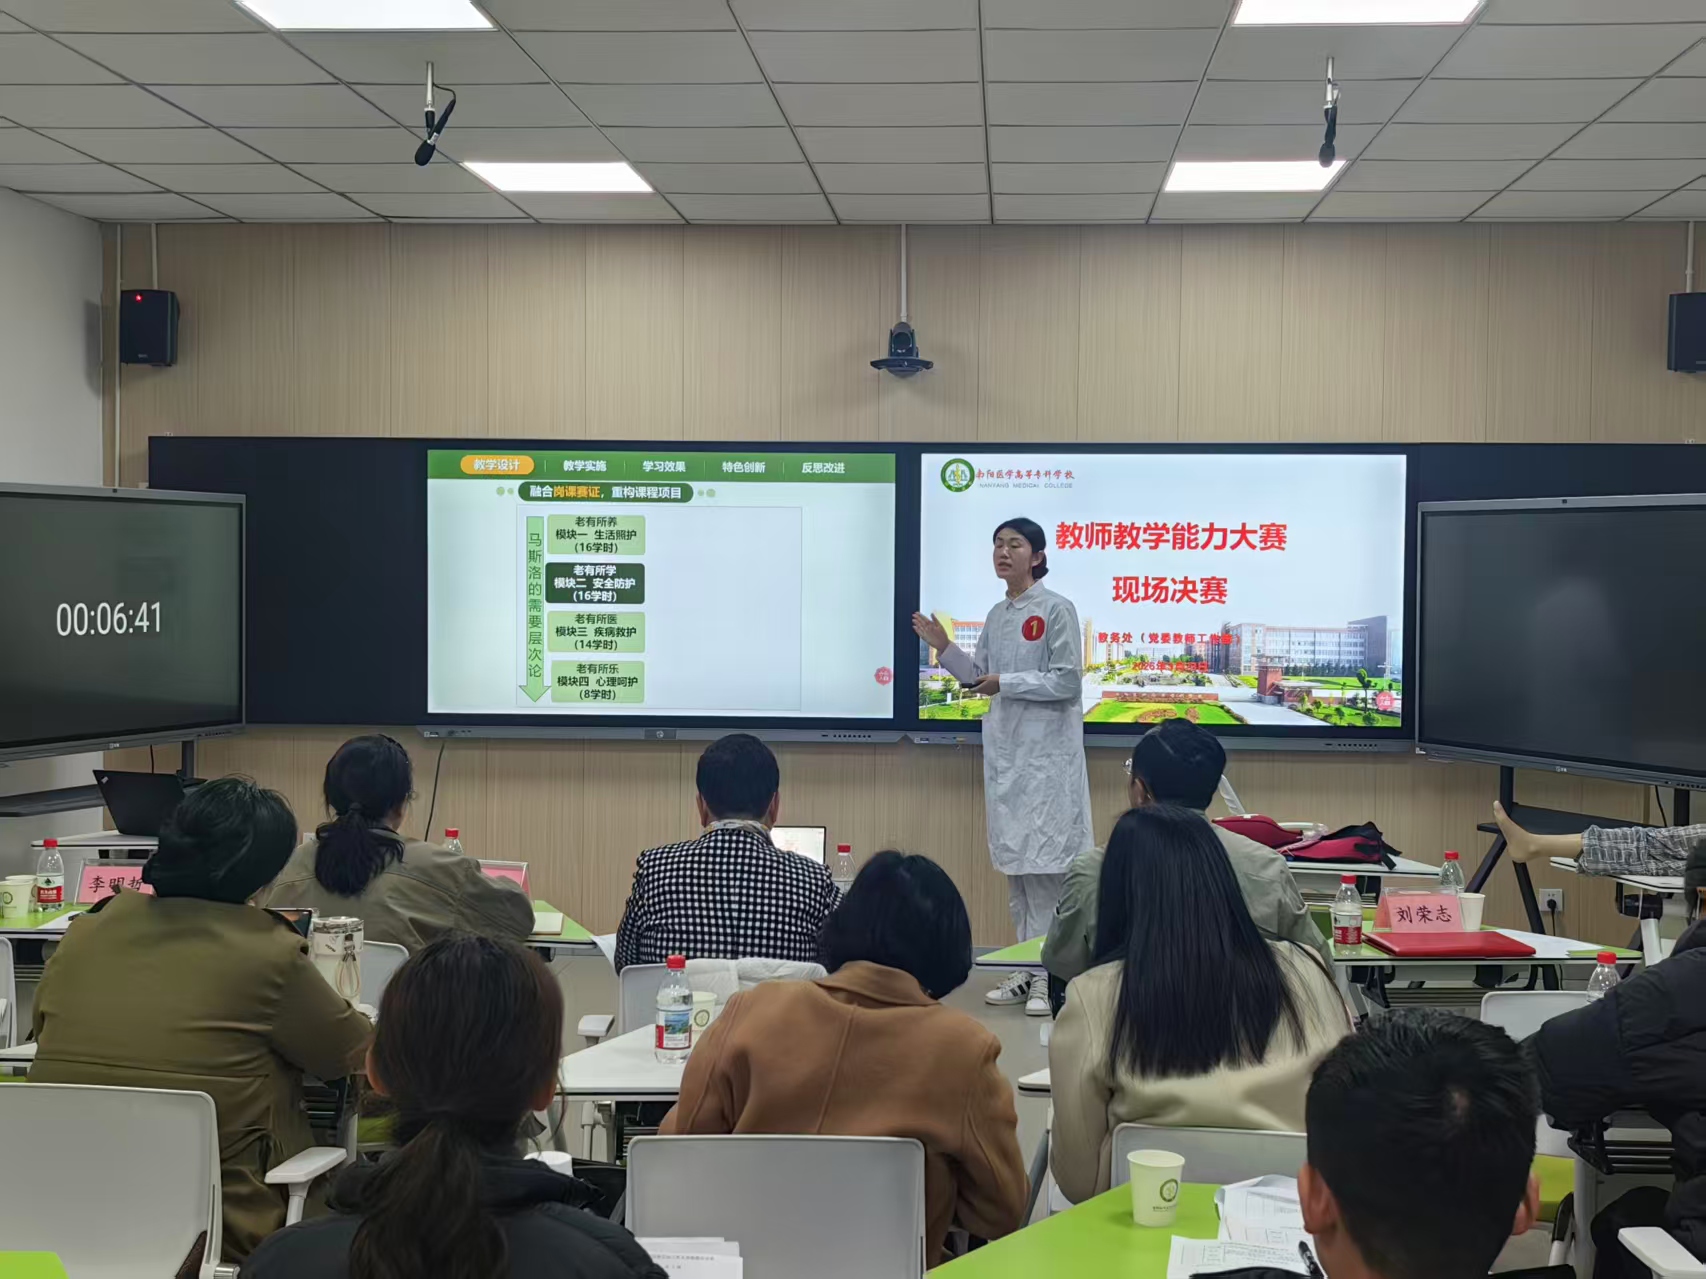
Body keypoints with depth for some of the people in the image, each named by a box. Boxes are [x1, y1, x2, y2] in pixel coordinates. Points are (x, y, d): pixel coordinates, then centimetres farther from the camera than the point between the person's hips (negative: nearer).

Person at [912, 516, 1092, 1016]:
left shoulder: (1056, 609, -7)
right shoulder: (996, 616, 14)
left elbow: (1067, 681, -12)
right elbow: (978, 678, 17)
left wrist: (1006, 683, -12)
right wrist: (944, 648, 4)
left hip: (1047, 753, -7)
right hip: (1004, 749, 7)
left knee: (1045, 863, -8)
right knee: (1013, 862, 10)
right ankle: (1027, 969, 18)